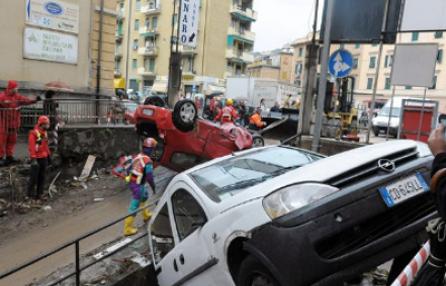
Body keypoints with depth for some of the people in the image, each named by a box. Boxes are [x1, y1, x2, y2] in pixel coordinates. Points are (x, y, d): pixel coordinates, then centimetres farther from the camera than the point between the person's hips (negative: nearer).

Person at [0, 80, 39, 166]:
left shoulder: (17, 97, 7)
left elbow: (26, 100, -5)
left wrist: (34, 100, -20)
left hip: (14, 123, 6)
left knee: (12, 140, 12)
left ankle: (9, 156, 22)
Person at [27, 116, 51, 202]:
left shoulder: (45, 133, 11)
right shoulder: (33, 133, -14)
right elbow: (31, 147, -18)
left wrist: (49, 155, 19)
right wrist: (33, 159, -23)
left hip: (44, 158, 8)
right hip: (36, 159, -8)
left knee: (42, 177, 13)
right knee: (34, 177, -1)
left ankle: (39, 194, 23)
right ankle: (31, 195, 11)